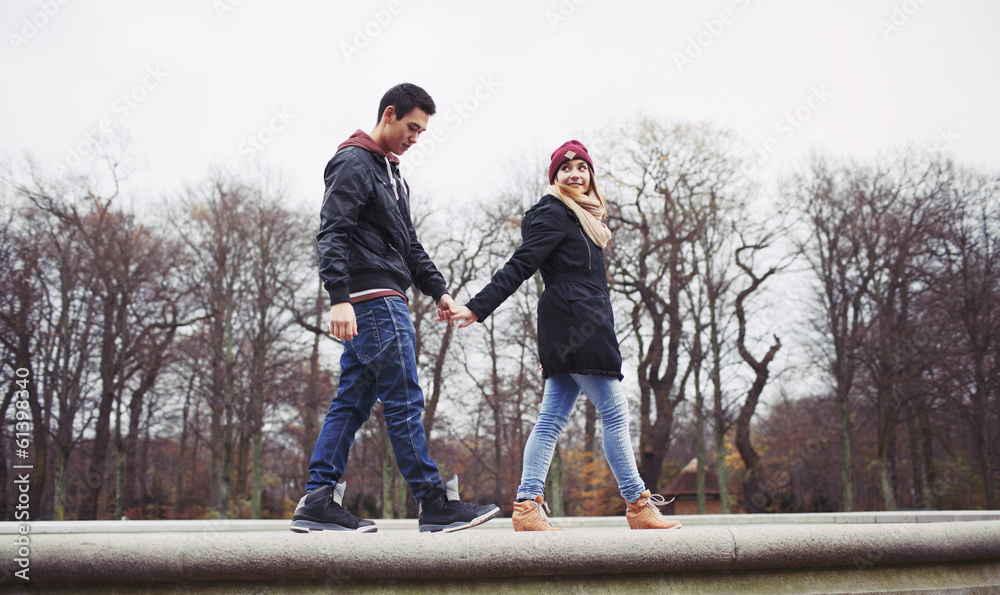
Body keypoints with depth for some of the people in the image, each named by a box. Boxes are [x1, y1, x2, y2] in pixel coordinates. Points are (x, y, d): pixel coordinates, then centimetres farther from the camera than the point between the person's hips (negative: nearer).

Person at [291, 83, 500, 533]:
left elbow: (409, 244, 26)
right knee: (405, 400, -8)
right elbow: (332, 234, -17)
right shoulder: (353, 163, -6)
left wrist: (438, 290, 16)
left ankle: (318, 502, 9)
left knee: (352, 402, 7)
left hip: (381, 302, 10)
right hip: (372, 299, -10)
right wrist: (339, 298, -27)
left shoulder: (390, 172, 24)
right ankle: (436, 504, -3)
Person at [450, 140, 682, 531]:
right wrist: (478, 308, -18)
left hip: (571, 331, 10)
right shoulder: (554, 214, -5)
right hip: (579, 325, -10)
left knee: (552, 419, 3)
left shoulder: (579, 217, 24)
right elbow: (519, 265, -12)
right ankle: (638, 506, 4)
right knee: (614, 413, -4)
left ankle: (527, 507, 1)